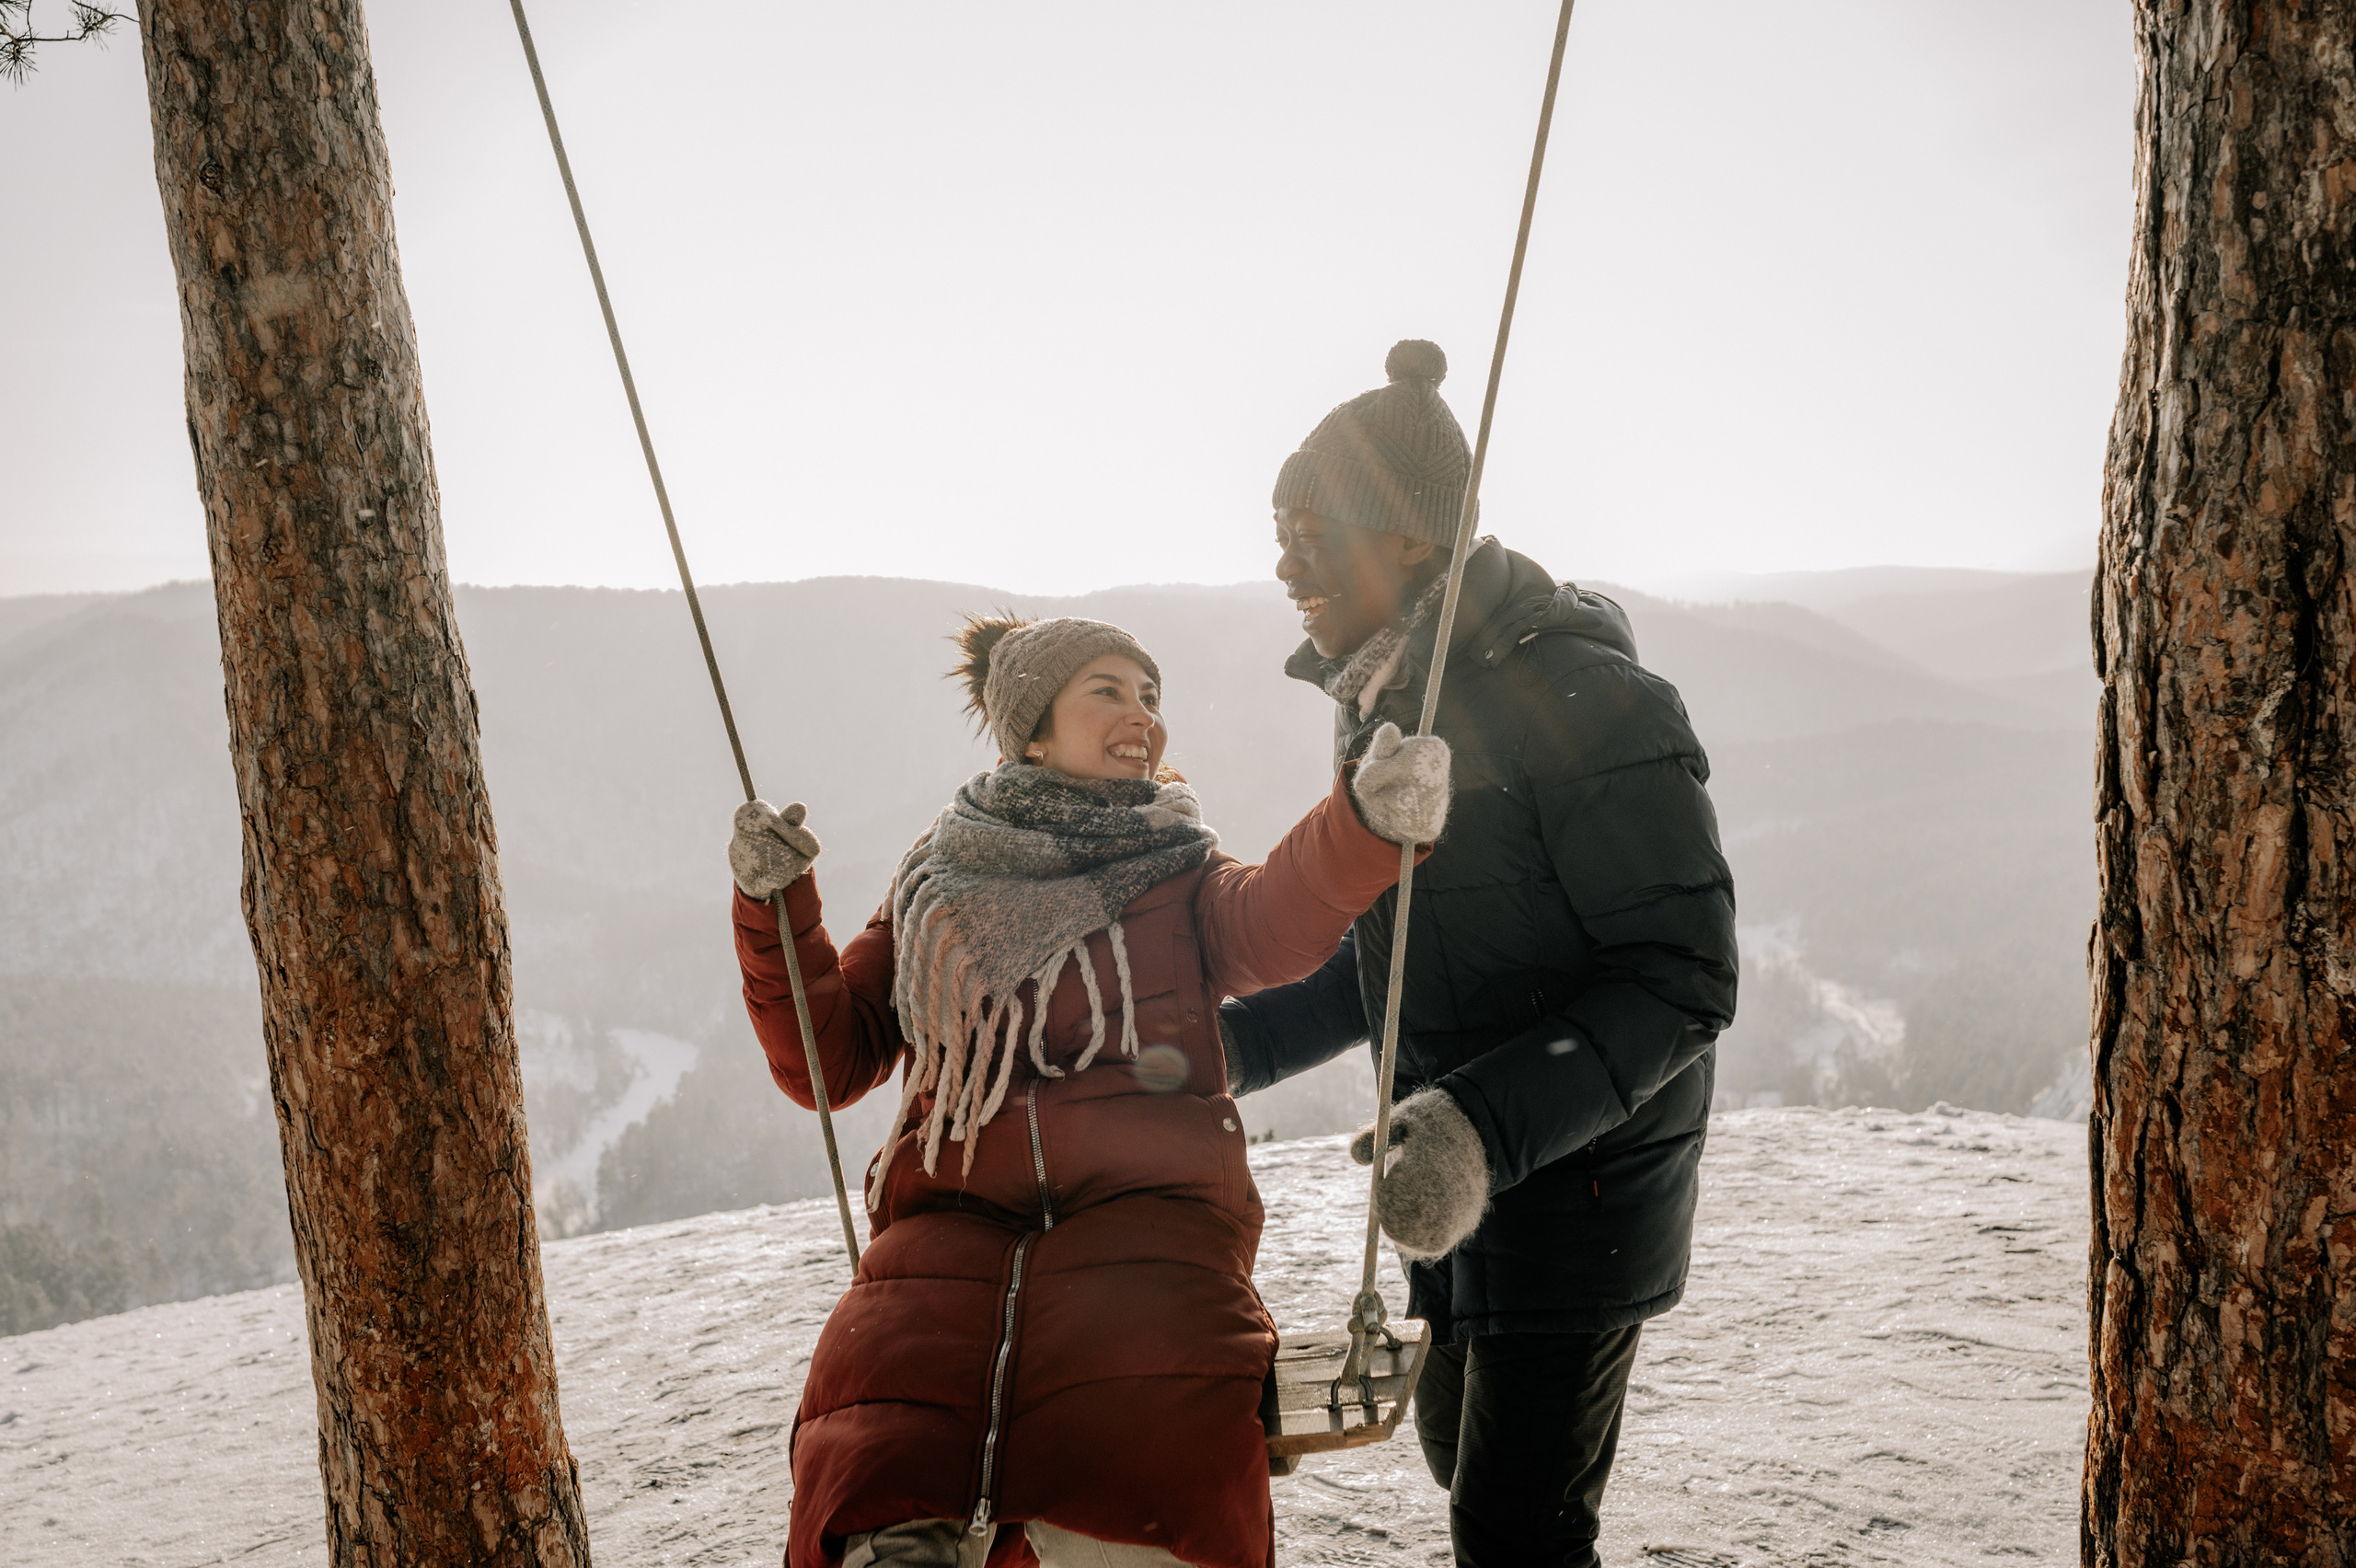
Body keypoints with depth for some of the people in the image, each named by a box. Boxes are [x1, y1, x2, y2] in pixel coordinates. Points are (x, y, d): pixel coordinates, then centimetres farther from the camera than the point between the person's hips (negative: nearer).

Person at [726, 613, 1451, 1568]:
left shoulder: (1179, 878, 22)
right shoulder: (939, 891, 25)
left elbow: (1275, 924, -2)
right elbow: (826, 1062, 22)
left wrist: (1365, 819, -23)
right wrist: (774, 908, 6)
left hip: (1145, 1207, -1)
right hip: (953, 1216, 1)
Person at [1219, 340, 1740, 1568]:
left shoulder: (1575, 697, -23)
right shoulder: (1377, 701, 5)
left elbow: (1681, 981, -23)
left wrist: (1490, 1126, -33)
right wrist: (1239, 1041, 5)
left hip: (1578, 1178, -9)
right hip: (1461, 1172, 9)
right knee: (1457, 1444, 25)